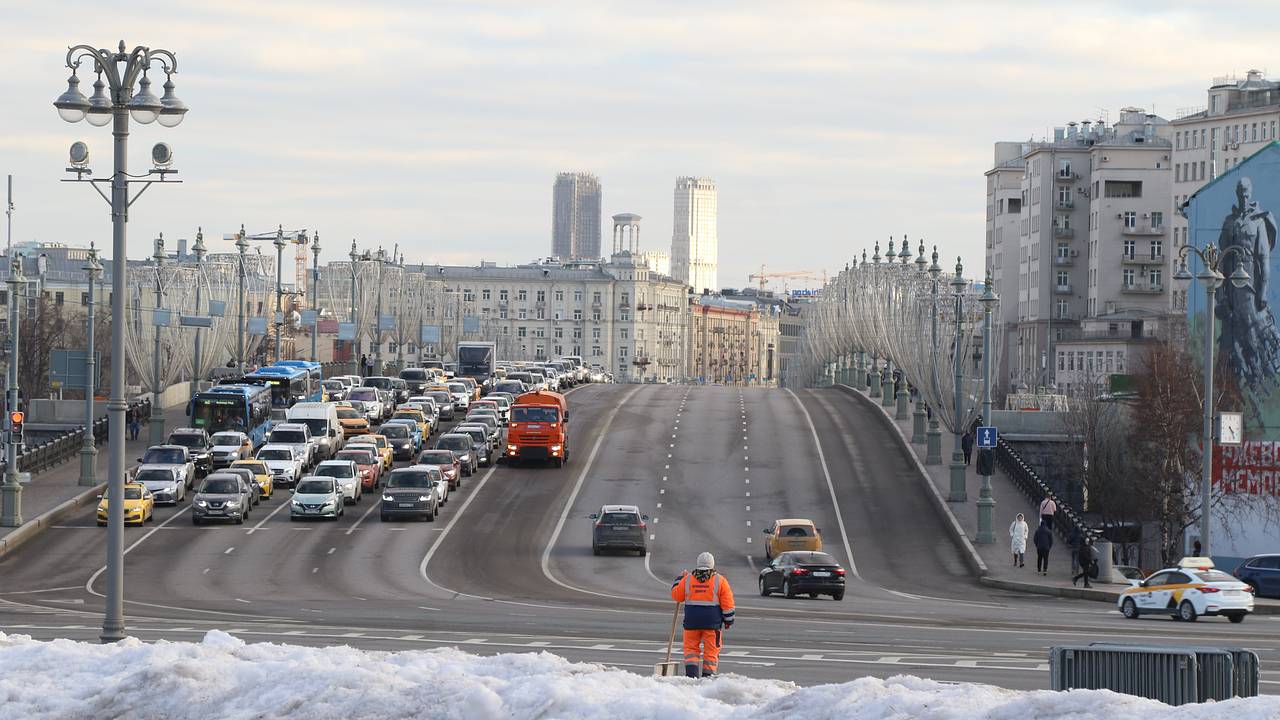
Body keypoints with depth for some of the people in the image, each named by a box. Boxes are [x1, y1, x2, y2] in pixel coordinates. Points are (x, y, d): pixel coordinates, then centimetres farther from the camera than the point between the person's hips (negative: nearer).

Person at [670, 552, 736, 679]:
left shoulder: (687, 579, 2)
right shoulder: (720, 581, -2)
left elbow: (676, 595, 13)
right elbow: (727, 604, -1)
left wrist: (679, 579, 27)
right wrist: (728, 620, 9)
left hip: (692, 621, 1)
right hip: (712, 621, -1)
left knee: (691, 648, 10)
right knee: (711, 650, 6)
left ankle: (691, 672, -6)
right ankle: (707, 674, 4)